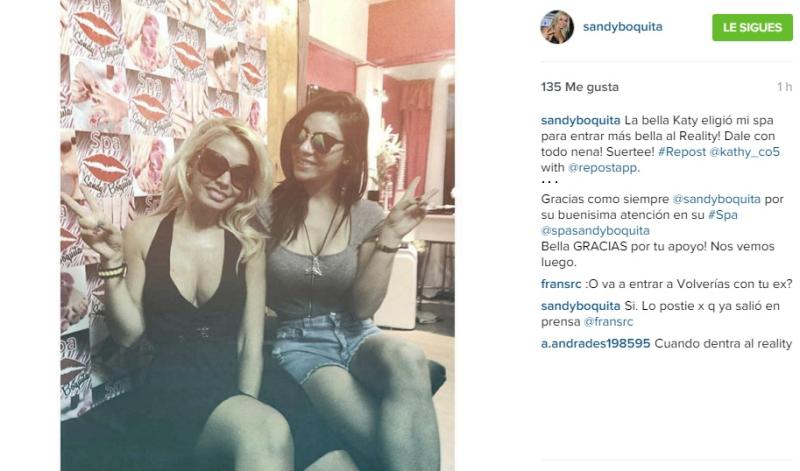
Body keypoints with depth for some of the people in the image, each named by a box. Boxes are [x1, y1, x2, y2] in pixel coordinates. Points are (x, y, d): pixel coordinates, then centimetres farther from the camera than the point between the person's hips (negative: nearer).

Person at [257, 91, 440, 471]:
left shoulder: (366, 217, -1)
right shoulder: (267, 211, -5)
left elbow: (362, 308, -7)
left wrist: (390, 238, -15)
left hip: (355, 337, 3)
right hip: (298, 344, -2)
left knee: (408, 360, -36)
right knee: (395, 439, -31)